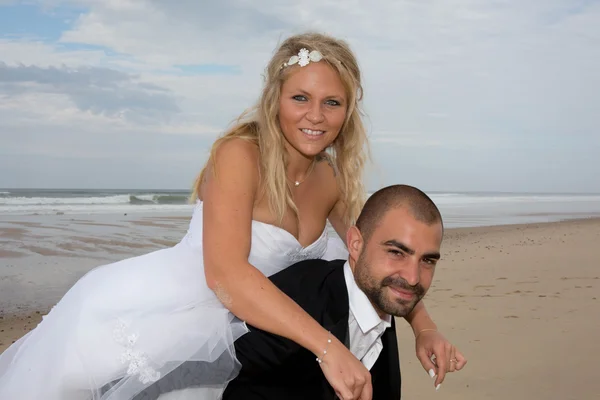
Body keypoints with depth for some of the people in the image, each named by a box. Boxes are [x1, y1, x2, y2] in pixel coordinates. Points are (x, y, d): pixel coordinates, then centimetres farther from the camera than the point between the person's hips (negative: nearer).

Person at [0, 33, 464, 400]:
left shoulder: (331, 180, 0)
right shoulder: (240, 154, -22)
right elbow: (225, 273, -33)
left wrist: (423, 325, -9)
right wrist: (328, 346, -39)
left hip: (224, 337, 7)